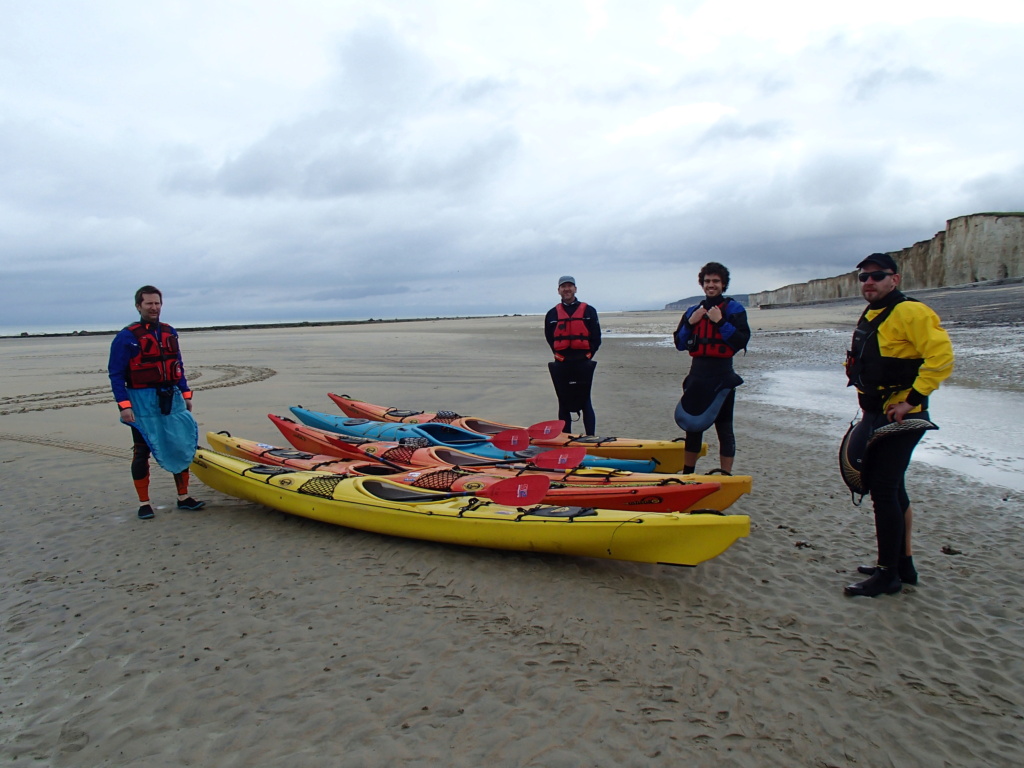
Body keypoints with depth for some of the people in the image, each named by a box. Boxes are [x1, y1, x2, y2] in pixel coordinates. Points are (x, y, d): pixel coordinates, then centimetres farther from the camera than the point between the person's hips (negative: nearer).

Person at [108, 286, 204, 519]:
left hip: (172, 399, 5)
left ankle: (183, 497, 18)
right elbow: (116, 374, -9)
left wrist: (186, 395, 11)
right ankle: (144, 503, 13)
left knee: (182, 447, 7)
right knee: (142, 452, 3)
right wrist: (124, 405, -16)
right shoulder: (126, 337, -7)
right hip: (142, 401, -5)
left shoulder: (170, 333, 10)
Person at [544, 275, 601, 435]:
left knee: (585, 403, -1)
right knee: (564, 403, 7)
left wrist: (587, 355, -5)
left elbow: (596, 338, 3)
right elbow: (549, 338, 13)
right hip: (561, 365, 2)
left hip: (583, 364, -2)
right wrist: (559, 355, 2)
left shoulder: (588, 311, 5)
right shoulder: (552, 314, 9)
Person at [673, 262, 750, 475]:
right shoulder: (693, 311, 12)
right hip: (697, 374, 5)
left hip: (722, 376, -4)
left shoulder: (734, 309, -1)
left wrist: (721, 322, -18)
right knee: (693, 425, 11)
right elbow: (680, 344, 8)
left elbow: (742, 341, -12)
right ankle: (687, 475, 21)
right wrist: (690, 323, -5)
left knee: (724, 427, 0)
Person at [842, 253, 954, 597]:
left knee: (883, 490, -8)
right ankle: (903, 564, 30)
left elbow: (941, 357, -24)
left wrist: (912, 400, -23)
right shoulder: (871, 316, 15)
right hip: (876, 415, 10)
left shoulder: (910, 312, -15)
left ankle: (888, 574, 3)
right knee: (891, 489, 16)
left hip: (900, 417, -10)